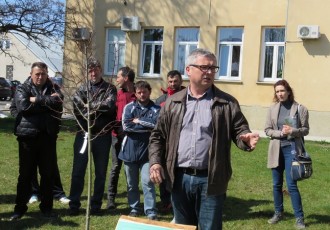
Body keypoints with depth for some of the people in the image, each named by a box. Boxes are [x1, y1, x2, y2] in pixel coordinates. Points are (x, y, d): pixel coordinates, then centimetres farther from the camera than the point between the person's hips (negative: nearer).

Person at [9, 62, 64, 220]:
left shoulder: (53, 88, 8)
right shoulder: (22, 88, 4)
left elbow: (58, 104, -12)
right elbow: (23, 107, -15)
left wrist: (37, 100, -12)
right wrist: (47, 102, -12)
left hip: (48, 136, 2)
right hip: (27, 136, -2)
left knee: (48, 173, 7)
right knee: (25, 174, 5)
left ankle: (46, 207, 19)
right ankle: (20, 207, 16)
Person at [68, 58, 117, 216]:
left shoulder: (110, 89, 3)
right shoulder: (82, 89, 8)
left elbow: (110, 105, -16)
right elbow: (77, 109, -8)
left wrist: (89, 105, -9)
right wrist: (99, 108, -14)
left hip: (102, 136, -1)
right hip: (84, 134, 1)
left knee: (100, 172, 8)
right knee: (78, 171, 4)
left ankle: (96, 205, 20)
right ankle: (74, 204, 15)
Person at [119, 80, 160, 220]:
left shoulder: (156, 109, 1)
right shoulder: (129, 107, 4)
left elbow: (156, 124, -17)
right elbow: (126, 126, -11)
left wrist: (138, 121, -9)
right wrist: (147, 127, -11)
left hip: (147, 151, -2)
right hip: (130, 150, 2)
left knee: (147, 182, -7)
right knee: (131, 183, 12)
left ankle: (151, 211, -2)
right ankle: (134, 208, 26)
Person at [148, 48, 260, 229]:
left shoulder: (227, 103, 1)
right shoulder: (173, 102, 7)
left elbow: (240, 131, 1)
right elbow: (158, 136, 9)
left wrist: (246, 139, -22)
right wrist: (155, 162, -5)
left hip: (210, 180, -2)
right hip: (179, 178, 2)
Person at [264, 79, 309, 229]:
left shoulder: (300, 108, -4)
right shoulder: (273, 109, 3)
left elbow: (305, 130, 1)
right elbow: (267, 130, 5)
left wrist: (293, 131, -18)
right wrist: (280, 133, -13)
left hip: (292, 149, -3)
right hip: (276, 149, 4)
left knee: (291, 185, -6)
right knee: (276, 184, 12)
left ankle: (299, 218, 5)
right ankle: (278, 213, 28)